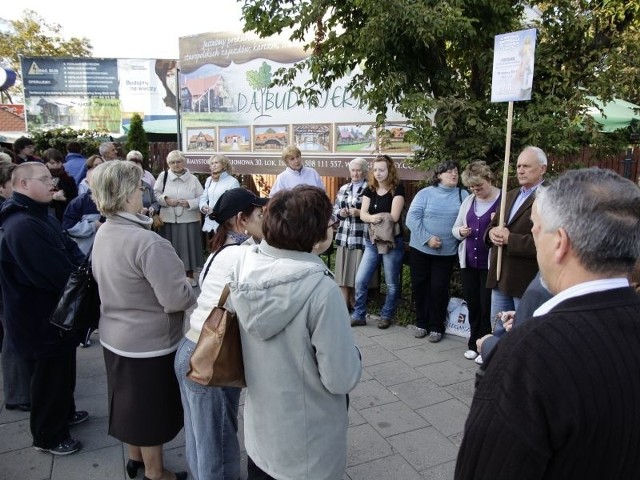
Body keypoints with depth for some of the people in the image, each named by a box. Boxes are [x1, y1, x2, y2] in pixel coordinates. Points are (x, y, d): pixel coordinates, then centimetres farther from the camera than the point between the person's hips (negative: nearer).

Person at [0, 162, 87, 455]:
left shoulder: (41, 217, 7)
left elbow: (71, 251, 6)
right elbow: (58, 275, -31)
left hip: (54, 312, 10)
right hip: (40, 319, -10)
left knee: (62, 370, 26)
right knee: (49, 377, 8)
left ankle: (64, 412, 46)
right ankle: (48, 436, 27)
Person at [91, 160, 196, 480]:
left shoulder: (103, 234, -1)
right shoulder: (147, 242, -30)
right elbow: (176, 299, -30)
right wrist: (197, 294, -11)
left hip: (114, 336, 8)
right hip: (149, 342, -8)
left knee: (131, 400, 25)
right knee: (152, 407, 12)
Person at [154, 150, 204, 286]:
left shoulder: (193, 179, 3)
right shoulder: (163, 176, 4)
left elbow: (201, 198, 1)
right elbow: (155, 195, 4)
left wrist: (189, 203, -14)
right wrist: (166, 200, -13)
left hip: (189, 220, 0)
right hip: (169, 220, 0)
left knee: (188, 247, 4)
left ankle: (190, 275, 19)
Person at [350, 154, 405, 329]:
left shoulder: (397, 189, -7)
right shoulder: (369, 190, 8)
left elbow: (394, 216, -15)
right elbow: (363, 214, -3)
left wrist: (374, 216, -6)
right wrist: (373, 218, -24)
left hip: (392, 242, -4)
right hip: (371, 242, 5)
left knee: (392, 284, 7)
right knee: (360, 280, 2)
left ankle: (386, 316, 24)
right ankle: (358, 315, 15)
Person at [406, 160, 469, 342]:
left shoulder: (463, 195, 4)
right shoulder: (425, 193, -2)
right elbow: (412, 218, -9)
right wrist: (427, 238, -17)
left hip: (447, 252, 0)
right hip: (420, 249, 0)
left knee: (439, 288, 3)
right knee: (420, 286, 8)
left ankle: (436, 327, 19)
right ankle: (421, 323, 26)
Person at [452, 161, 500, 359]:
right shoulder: (468, 201, 11)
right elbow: (455, 228, 16)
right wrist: (460, 231, -5)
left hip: (490, 265, -5)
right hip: (468, 262, 6)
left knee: (488, 307, 2)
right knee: (473, 305, 13)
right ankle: (475, 344, 27)